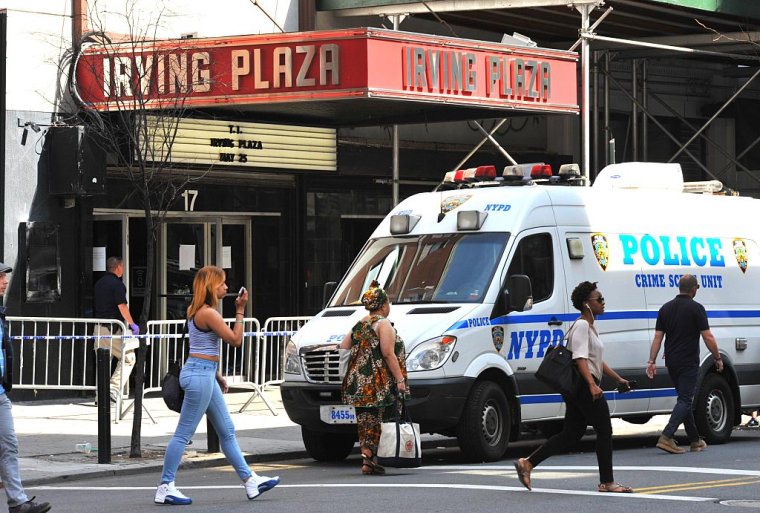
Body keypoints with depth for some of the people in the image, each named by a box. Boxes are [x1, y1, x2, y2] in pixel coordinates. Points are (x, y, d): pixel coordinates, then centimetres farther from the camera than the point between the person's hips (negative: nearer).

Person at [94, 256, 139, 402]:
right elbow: (122, 306, -16)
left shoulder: (99, 283, 15)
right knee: (128, 357, 1)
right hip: (113, 328, -8)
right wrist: (132, 324, -8)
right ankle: (114, 388, -9)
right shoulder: (117, 284, -11)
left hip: (98, 327, 8)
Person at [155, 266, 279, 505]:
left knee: (227, 431, 13)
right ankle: (165, 488, -2)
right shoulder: (209, 313, -17)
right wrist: (240, 310, -8)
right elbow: (235, 340, -13)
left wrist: (217, 375, 22)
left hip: (205, 373, 11)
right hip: (200, 375, -11)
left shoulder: (198, 311, 14)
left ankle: (250, 480, 19)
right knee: (183, 433, -6)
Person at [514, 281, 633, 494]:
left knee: (571, 434, 8)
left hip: (577, 388, 10)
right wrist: (592, 385, -31)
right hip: (583, 384, -10)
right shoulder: (582, 325, -11)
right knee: (604, 430, -4)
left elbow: (596, 360, 29)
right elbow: (580, 358, -22)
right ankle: (607, 482, 1)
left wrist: (618, 379, 30)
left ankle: (527, 463, 3)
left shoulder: (590, 326, 21)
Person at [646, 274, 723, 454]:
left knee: (685, 399, 15)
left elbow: (657, 337, 4)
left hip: (672, 363, 6)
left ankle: (695, 441, 20)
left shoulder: (666, 308, 7)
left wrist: (652, 361, 3)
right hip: (689, 363, -6)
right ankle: (667, 437, -20)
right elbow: (708, 337, -11)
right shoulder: (696, 308, -9)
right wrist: (718, 359, -1)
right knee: (685, 400, -6)